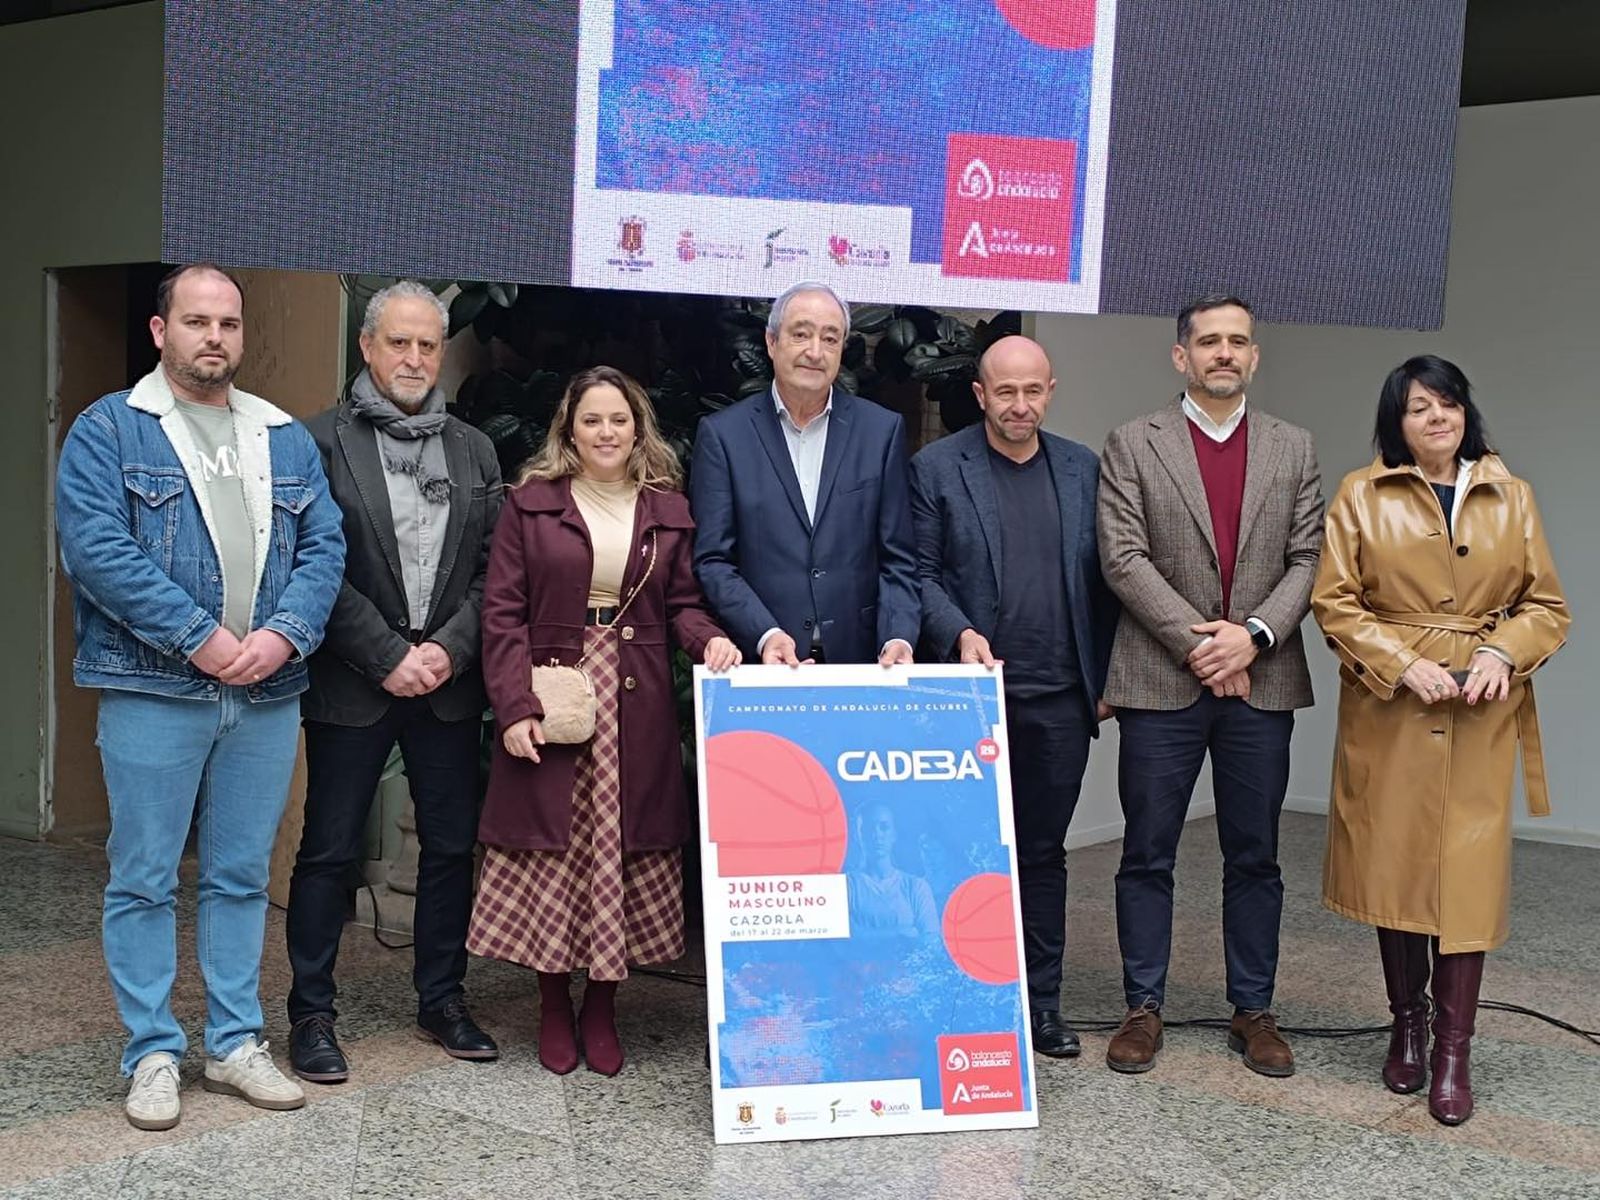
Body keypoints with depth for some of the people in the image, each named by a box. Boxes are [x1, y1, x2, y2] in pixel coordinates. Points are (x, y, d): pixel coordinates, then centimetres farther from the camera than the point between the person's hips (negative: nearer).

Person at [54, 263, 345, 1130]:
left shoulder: (286, 439, 13)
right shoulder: (108, 430, 0)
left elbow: (323, 547, 6)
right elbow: (97, 549, -12)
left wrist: (284, 634, -12)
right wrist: (201, 638, -18)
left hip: (267, 695, 4)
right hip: (153, 692, -4)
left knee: (241, 877, 12)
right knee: (144, 880, 3)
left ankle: (236, 1044, 22)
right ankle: (153, 1053, 14)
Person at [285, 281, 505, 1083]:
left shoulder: (474, 451, 11)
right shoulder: (322, 441, -2)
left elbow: (493, 567, 6)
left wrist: (450, 648, -8)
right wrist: (387, 657, -13)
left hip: (449, 683, 4)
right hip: (352, 684, -4)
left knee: (452, 844, 10)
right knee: (330, 851, 3)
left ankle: (442, 999, 24)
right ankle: (311, 1012, 14)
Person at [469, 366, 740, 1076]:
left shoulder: (667, 511, 11)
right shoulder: (530, 504, 4)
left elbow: (682, 604, 13)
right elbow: (503, 614, 0)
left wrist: (708, 640, -10)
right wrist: (514, 708, -10)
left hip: (637, 710, 2)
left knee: (627, 850, 3)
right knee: (551, 855, 1)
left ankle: (602, 1009, 18)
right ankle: (553, 1009, 18)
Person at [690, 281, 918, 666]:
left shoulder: (882, 430, 4)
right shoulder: (723, 434, 0)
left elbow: (896, 560, 4)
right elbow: (712, 560, -3)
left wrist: (898, 638, -11)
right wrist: (765, 634, -16)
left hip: (857, 660, 1)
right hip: (759, 661, -1)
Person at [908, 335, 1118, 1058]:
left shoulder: (1083, 469, 9)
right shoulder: (936, 468, -1)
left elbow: (1100, 580, 11)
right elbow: (921, 572, -2)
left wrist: (1105, 678, 8)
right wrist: (959, 634, -18)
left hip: (1060, 699, 3)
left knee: (1043, 853, 10)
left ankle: (1041, 1000, 19)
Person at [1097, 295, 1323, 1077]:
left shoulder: (1293, 449, 11)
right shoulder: (1133, 445, 2)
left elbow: (1306, 558, 5)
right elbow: (1124, 559, -6)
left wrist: (1253, 636, -11)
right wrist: (1197, 640, -13)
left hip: (1263, 682, 2)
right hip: (1161, 681, -2)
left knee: (1255, 858, 8)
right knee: (1147, 855, 4)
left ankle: (1252, 1011, 19)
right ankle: (1143, 1007, 15)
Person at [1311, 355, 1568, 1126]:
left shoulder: (1510, 497, 8)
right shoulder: (1362, 495, 2)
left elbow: (1547, 605, 8)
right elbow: (1335, 601, -2)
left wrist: (1503, 653, -11)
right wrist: (1404, 663, -13)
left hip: (1482, 715, 1)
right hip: (1389, 708, 0)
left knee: (1470, 873, -3)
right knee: (1392, 866, 6)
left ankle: (1454, 1051, 6)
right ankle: (1408, 1027, 24)